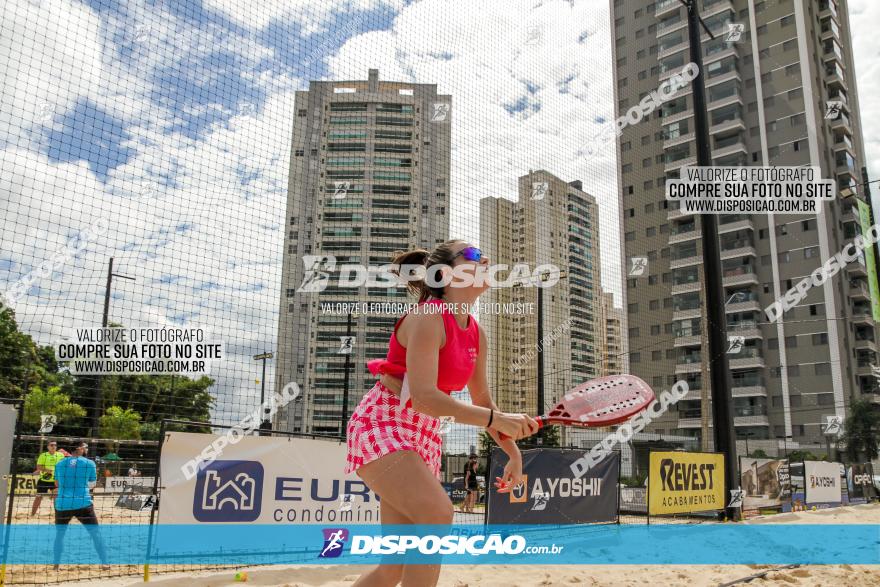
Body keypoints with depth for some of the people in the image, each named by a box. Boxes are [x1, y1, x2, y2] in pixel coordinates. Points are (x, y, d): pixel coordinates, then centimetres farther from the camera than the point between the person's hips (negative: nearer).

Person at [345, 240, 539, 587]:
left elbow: (482, 403, 18)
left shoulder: (477, 336, 8)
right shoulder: (427, 318, -17)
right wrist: (497, 419, -27)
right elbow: (423, 396, -27)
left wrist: (514, 453, 16)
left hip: (425, 436, 8)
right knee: (437, 513, -29)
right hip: (381, 425, -8)